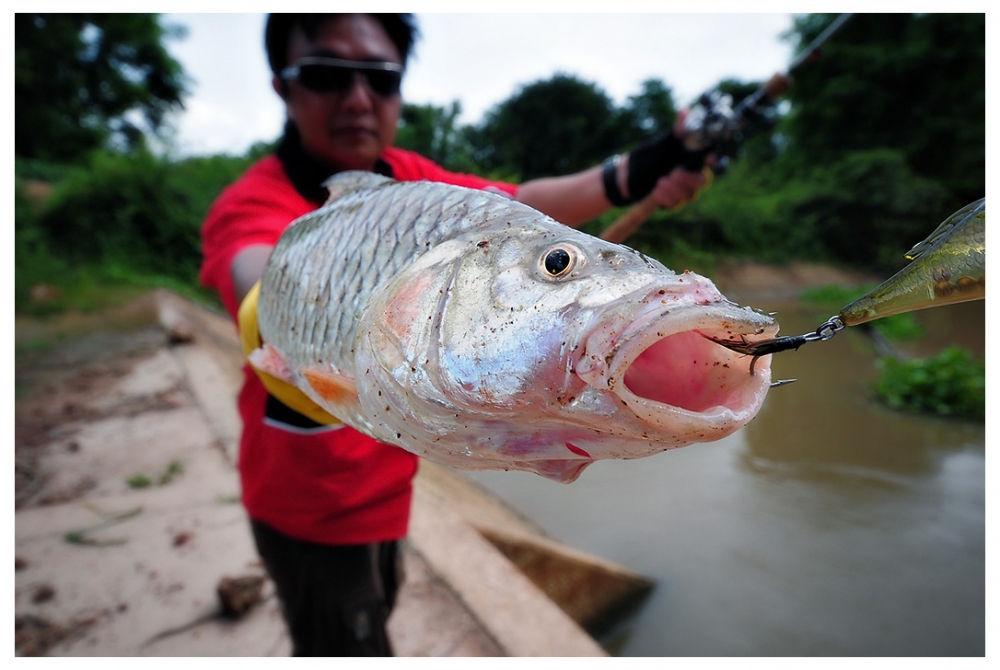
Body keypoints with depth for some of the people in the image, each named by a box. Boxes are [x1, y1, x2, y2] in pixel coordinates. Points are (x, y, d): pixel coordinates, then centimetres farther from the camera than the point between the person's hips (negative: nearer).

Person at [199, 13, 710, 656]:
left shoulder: (409, 179, -6)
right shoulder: (252, 205, -25)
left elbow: (519, 206, -17)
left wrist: (629, 175, -31)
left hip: (381, 484, 7)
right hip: (310, 506, -6)